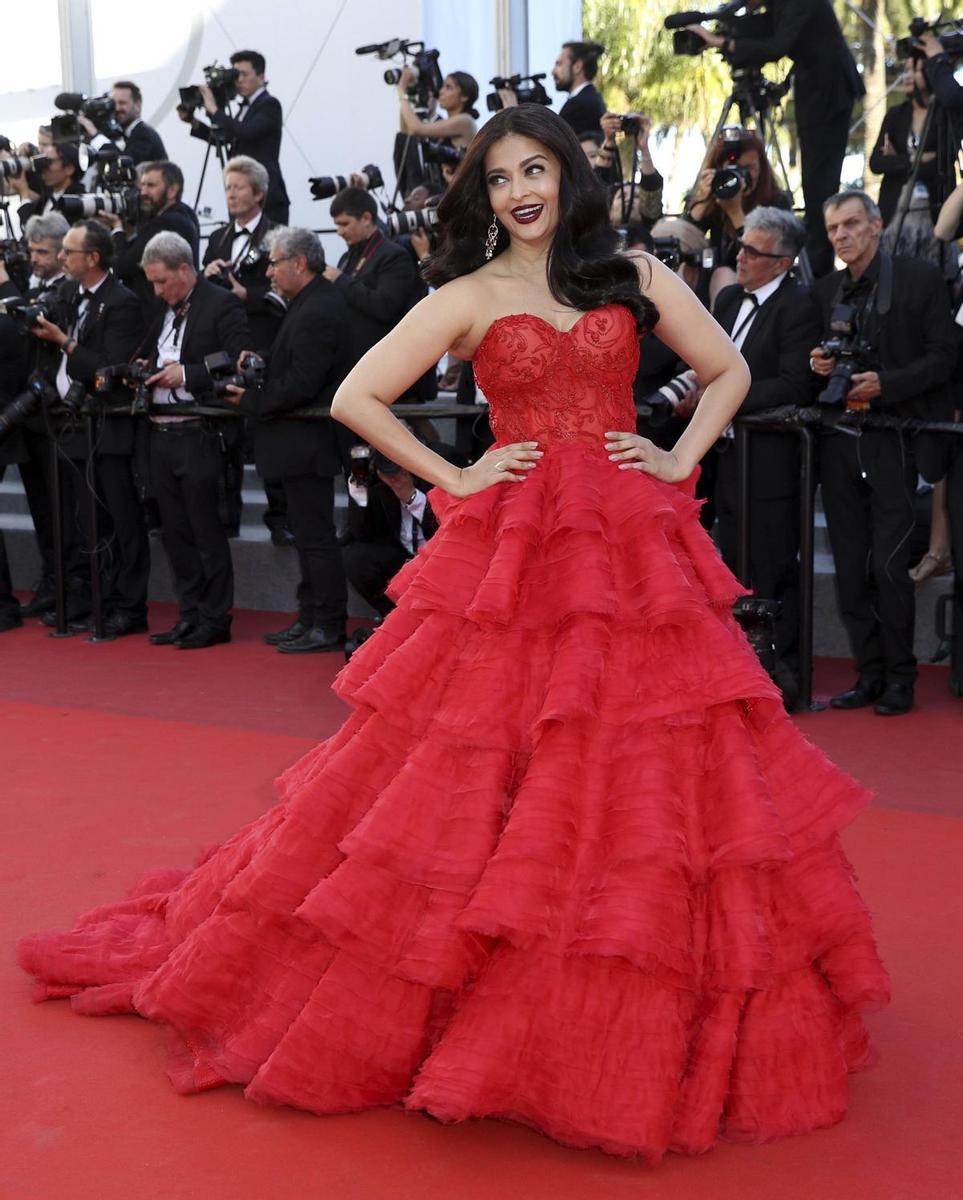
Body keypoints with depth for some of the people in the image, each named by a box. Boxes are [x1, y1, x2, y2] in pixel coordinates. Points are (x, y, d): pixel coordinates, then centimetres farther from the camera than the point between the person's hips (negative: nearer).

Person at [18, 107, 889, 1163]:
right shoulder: (470, 297, 4)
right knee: (487, 767, -1)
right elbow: (354, 398, 2)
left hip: (632, 551, 2)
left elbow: (728, 372, 17)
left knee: (636, 778, 3)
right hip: (510, 554, -2)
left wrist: (680, 459, 4)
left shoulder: (635, 278, 9)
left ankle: (636, 1024, 18)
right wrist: (455, 478, -2)